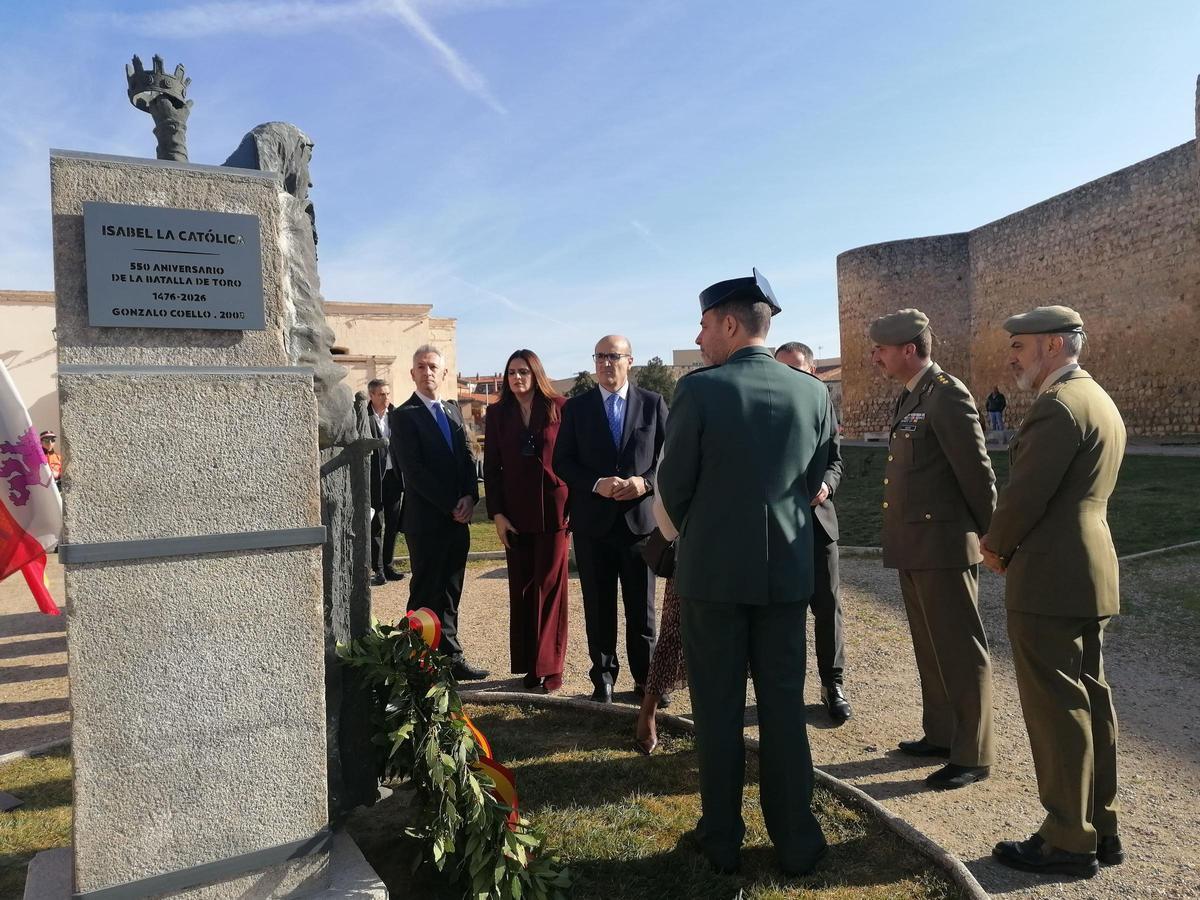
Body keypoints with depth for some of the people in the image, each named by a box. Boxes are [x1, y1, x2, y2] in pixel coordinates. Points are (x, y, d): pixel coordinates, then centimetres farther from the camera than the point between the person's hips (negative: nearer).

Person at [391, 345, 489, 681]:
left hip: (457, 519, 6)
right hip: (426, 521, -6)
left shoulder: (453, 411, 15)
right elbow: (414, 471, -14)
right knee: (425, 595, 2)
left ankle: (450, 657, 20)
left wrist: (469, 498, -6)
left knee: (450, 594, 12)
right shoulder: (404, 415, -6)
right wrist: (452, 505, -14)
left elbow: (467, 460, 12)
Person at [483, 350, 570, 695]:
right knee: (521, 590, 7)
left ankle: (548, 667, 10)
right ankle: (529, 665, 16)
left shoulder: (559, 408, 0)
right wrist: (496, 514, -1)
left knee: (549, 588, 2)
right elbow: (491, 467, 6)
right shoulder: (498, 414, 7)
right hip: (515, 514, 3)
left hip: (554, 510, -3)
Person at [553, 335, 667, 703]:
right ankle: (603, 675, 23)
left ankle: (644, 676, 21)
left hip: (640, 517, 0)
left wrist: (645, 482, -15)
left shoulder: (653, 404, 3)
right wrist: (596, 484, -15)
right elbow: (562, 462, 1)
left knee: (642, 607, 8)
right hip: (593, 521, 1)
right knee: (598, 606, 10)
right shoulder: (576, 407, 4)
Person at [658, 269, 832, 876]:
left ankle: (722, 839, 23)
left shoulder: (699, 389, -13)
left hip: (712, 570, -3)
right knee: (783, 706, 13)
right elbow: (815, 479, 8)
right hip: (787, 569, 3)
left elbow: (673, 484, -6)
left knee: (718, 709, 10)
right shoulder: (813, 392, -1)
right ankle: (795, 842, 23)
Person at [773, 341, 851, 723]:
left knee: (827, 604, 5)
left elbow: (835, 460, 3)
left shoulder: (823, 404, 3)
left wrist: (826, 484, -18)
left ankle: (832, 684, 19)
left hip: (816, 516, 1)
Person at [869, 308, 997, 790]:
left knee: (960, 650, 2)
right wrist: (902, 537, 14)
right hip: (914, 547, 9)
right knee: (930, 647, 18)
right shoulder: (910, 397, 14)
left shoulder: (947, 394, -15)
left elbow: (977, 471, -15)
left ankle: (973, 755, 14)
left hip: (943, 546, -9)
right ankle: (940, 735, 32)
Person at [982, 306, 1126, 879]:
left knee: (1056, 708, -1)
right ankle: (1100, 828, 26)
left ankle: (1069, 842, 10)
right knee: (1089, 699, 15)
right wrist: (1014, 545, 11)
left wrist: (996, 546, -2)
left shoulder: (1057, 405, -17)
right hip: (1089, 573, 10)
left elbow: (1025, 492, -20)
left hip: (1050, 578, -10)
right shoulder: (1100, 402, 16)